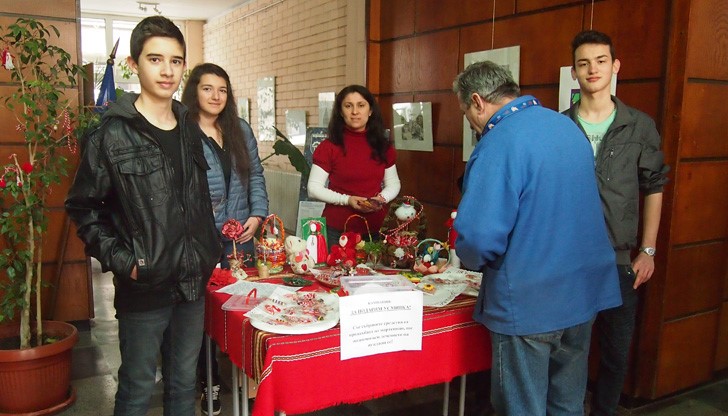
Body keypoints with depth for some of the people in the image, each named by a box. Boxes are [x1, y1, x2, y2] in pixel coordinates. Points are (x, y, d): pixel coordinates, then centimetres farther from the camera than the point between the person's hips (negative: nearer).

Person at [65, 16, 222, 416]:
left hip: (193, 284, 5)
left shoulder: (191, 131, 8)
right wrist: (120, 260, -15)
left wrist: (210, 254, 11)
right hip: (143, 289, -5)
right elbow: (83, 208, -6)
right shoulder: (111, 134, -8)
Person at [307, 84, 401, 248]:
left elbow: (393, 184, 13)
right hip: (337, 231, -3)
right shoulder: (329, 146, -6)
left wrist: (381, 198, -8)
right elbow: (314, 188, -5)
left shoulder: (383, 146, 5)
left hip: (376, 229, 3)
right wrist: (347, 200, -17)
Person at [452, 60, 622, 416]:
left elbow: (479, 238, -27)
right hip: (585, 293, 8)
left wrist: (473, 259, -4)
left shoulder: (499, 144, -20)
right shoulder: (567, 126, 6)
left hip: (529, 304, -8)